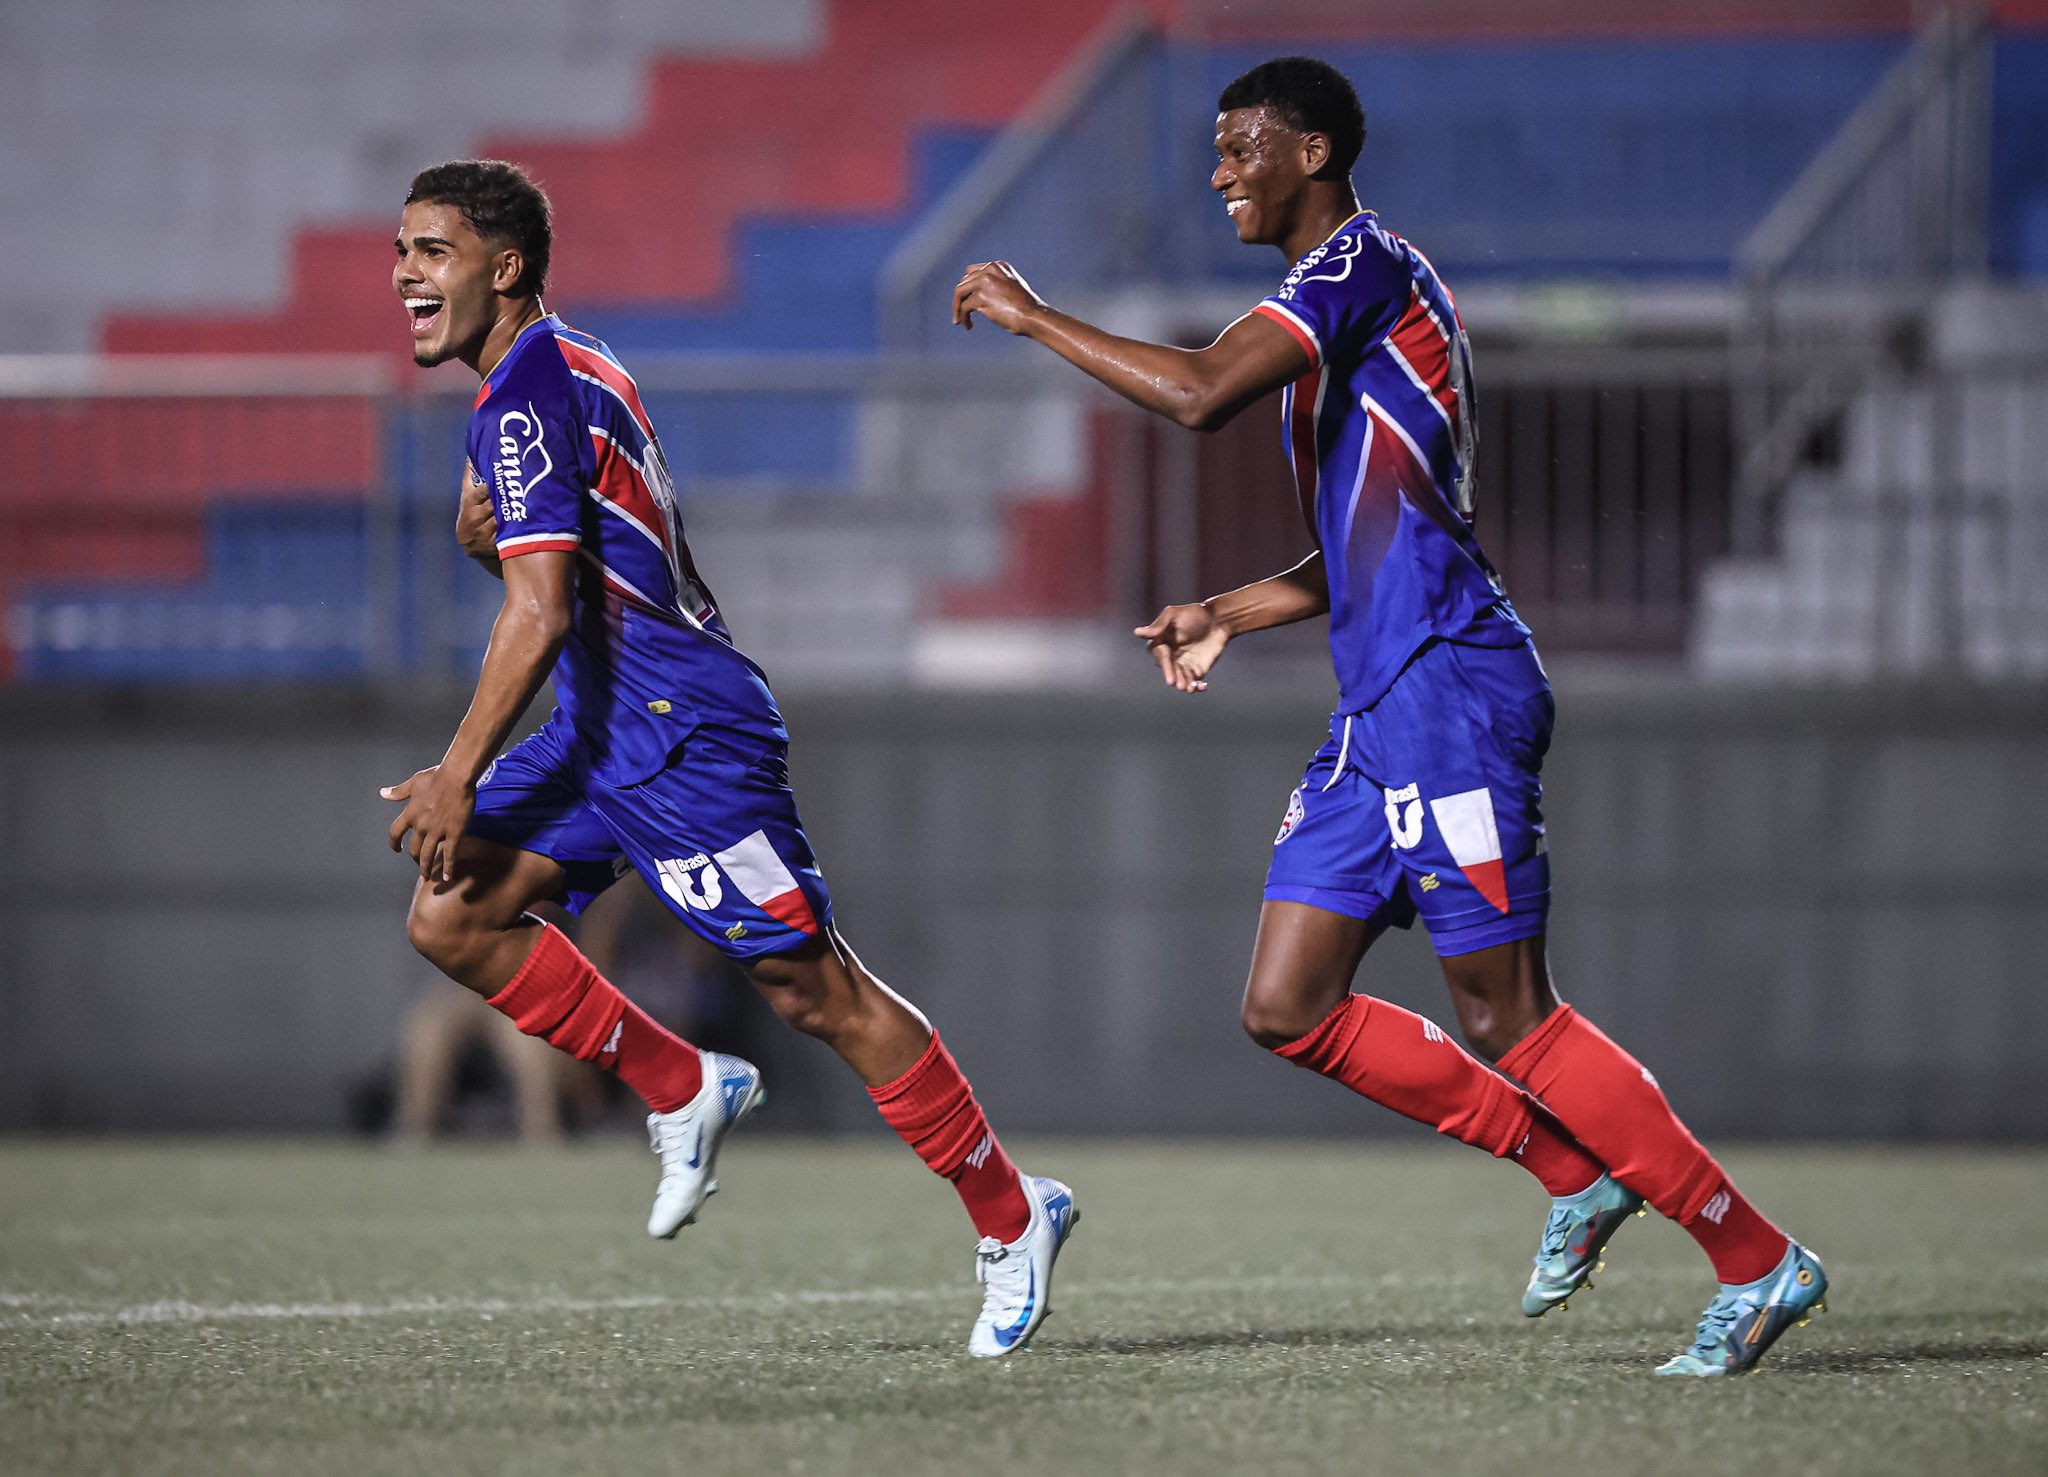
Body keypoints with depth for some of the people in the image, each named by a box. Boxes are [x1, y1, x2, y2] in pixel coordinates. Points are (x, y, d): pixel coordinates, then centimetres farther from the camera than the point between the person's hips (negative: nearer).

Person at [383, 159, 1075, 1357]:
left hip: (680, 732, -10)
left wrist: (458, 777, -17)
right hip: (611, 728, 10)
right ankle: (686, 1090, 9)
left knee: (814, 988, -7)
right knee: (451, 916, 0)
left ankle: (1012, 1216, 2)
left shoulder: (526, 396, -15)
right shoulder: (573, 369, 16)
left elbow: (539, 613, -21)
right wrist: (487, 530, 7)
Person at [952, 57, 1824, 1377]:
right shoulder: (1351, 291, 22)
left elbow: (1202, 392, -24)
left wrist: (1036, 318, -12)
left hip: (1447, 694, -10)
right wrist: (1232, 614, 20)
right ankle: (1578, 1171, 14)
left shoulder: (1364, 261, -9)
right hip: (1382, 709, 10)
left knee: (1506, 1021, -8)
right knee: (1289, 1009, 6)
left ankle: (1759, 1263, -1)